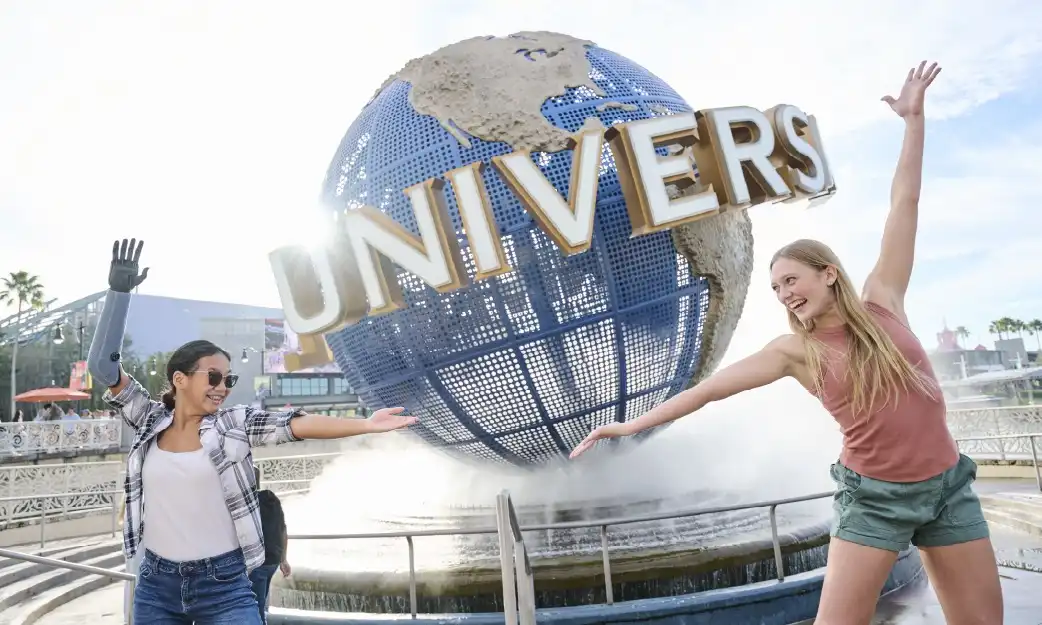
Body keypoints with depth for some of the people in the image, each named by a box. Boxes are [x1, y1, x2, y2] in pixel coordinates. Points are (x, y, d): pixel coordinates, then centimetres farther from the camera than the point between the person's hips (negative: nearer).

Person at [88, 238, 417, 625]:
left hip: (224, 584, -2)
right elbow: (103, 365, -4)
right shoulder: (150, 420, 1)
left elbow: (298, 425, -16)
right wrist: (119, 290, -10)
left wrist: (367, 425, -27)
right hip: (156, 584, 2)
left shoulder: (233, 424, -4)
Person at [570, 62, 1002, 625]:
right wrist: (635, 424, -12)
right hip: (875, 496, -2)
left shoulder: (881, 303, -3)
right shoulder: (796, 350, -5)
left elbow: (904, 203, -2)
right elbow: (714, 385, -10)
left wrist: (913, 119, 1)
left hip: (947, 487, 2)